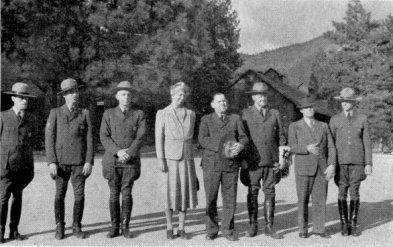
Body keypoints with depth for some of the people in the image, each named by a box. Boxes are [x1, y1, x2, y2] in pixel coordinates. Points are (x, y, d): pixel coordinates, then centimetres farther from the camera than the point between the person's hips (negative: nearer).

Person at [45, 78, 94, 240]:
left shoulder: (85, 113, 6)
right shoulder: (55, 113, 2)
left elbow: (89, 139, 2)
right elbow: (49, 138, -2)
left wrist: (89, 162, -7)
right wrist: (51, 162, -11)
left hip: (80, 162, 1)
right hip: (61, 162, 0)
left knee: (79, 195, -1)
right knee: (60, 195, 3)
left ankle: (77, 227, 12)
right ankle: (59, 228, 16)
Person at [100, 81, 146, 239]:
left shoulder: (139, 114, 3)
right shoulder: (108, 114, 5)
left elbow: (140, 138, -5)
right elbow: (104, 137, -4)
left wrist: (128, 153, -19)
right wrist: (118, 152, -18)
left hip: (131, 161, -1)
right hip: (112, 161, 1)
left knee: (126, 193, -5)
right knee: (114, 194, 3)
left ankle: (125, 227, 6)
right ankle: (115, 227, 12)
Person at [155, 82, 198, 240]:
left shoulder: (191, 114, 8)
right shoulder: (162, 114, -2)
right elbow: (159, 138, -4)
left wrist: (190, 158, 13)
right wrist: (160, 160, -12)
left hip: (186, 158, 3)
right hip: (170, 158, -3)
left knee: (185, 193, 2)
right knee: (171, 194, -3)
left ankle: (181, 228, 12)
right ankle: (169, 228, 10)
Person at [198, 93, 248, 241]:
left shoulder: (235, 119, 16)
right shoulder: (206, 120, 11)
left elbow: (243, 137, 7)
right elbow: (203, 139, -4)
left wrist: (240, 145, -17)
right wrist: (221, 148, -17)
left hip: (231, 164, 1)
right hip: (211, 164, -1)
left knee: (230, 198, 2)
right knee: (211, 198, 1)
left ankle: (228, 230, 13)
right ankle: (212, 230, 13)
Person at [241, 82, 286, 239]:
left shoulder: (275, 114, 11)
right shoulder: (245, 114, 5)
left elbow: (281, 137, 12)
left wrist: (281, 158, 3)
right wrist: (242, 160, -2)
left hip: (271, 161, 2)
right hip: (252, 161, -2)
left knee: (270, 192, 3)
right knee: (252, 192, 2)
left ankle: (269, 226, 10)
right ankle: (253, 225, 12)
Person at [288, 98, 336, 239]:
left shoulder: (323, 126, 10)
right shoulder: (294, 126, 2)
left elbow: (331, 148, 5)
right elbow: (292, 147, -8)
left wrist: (331, 165, -8)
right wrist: (307, 148, -25)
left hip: (321, 169, 2)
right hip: (303, 168, -2)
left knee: (320, 199, 0)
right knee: (303, 200, 1)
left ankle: (319, 229, 9)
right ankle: (303, 230, 12)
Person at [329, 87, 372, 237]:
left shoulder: (362, 119, 3)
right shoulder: (335, 120, 3)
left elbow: (367, 143, 3)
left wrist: (369, 164, -4)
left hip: (357, 161, 0)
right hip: (340, 161, 0)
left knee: (354, 193, 2)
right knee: (342, 193, 1)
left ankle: (353, 225, 11)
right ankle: (344, 225, 10)